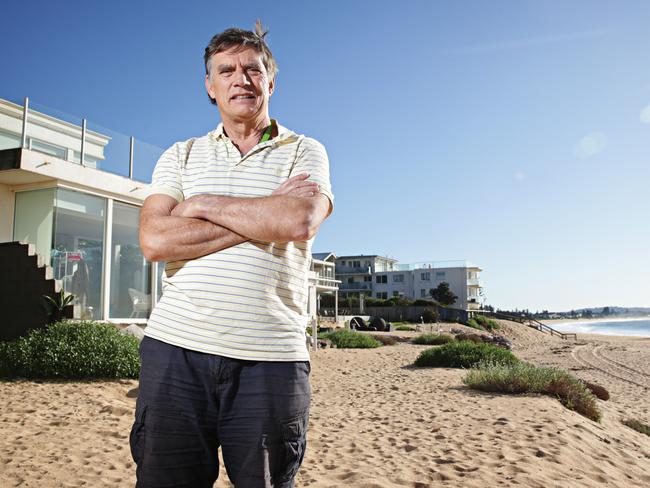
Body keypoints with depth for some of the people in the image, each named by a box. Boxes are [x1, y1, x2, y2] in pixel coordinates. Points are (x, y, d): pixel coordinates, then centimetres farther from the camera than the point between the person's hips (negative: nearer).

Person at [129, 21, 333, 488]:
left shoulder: (305, 152, 8)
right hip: (176, 348, 2)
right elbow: (154, 240, -5)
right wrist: (268, 214, -8)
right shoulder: (181, 155, 13)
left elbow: (301, 222, -14)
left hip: (271, 358, -1)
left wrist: (204, 204, -5)